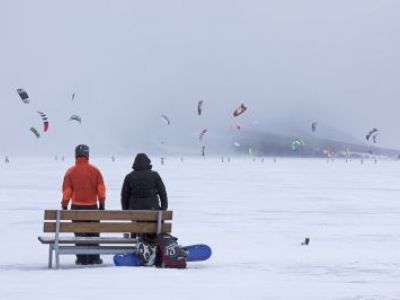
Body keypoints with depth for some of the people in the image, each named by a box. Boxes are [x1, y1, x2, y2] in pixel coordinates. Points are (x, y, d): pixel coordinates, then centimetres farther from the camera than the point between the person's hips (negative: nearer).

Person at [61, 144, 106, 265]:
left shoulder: (71, 172, -4)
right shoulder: (94, 170, -1)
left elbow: (66, 191, -4)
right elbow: (101, 189, 1)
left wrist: (64, 206, 5)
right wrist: (102, 204, 10)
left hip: (77, 206, -1)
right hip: (92, 206, 1)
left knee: (80, 233, 4)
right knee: (93, 233, 10)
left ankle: (82, 258, 2)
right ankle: (94, 258, 9)